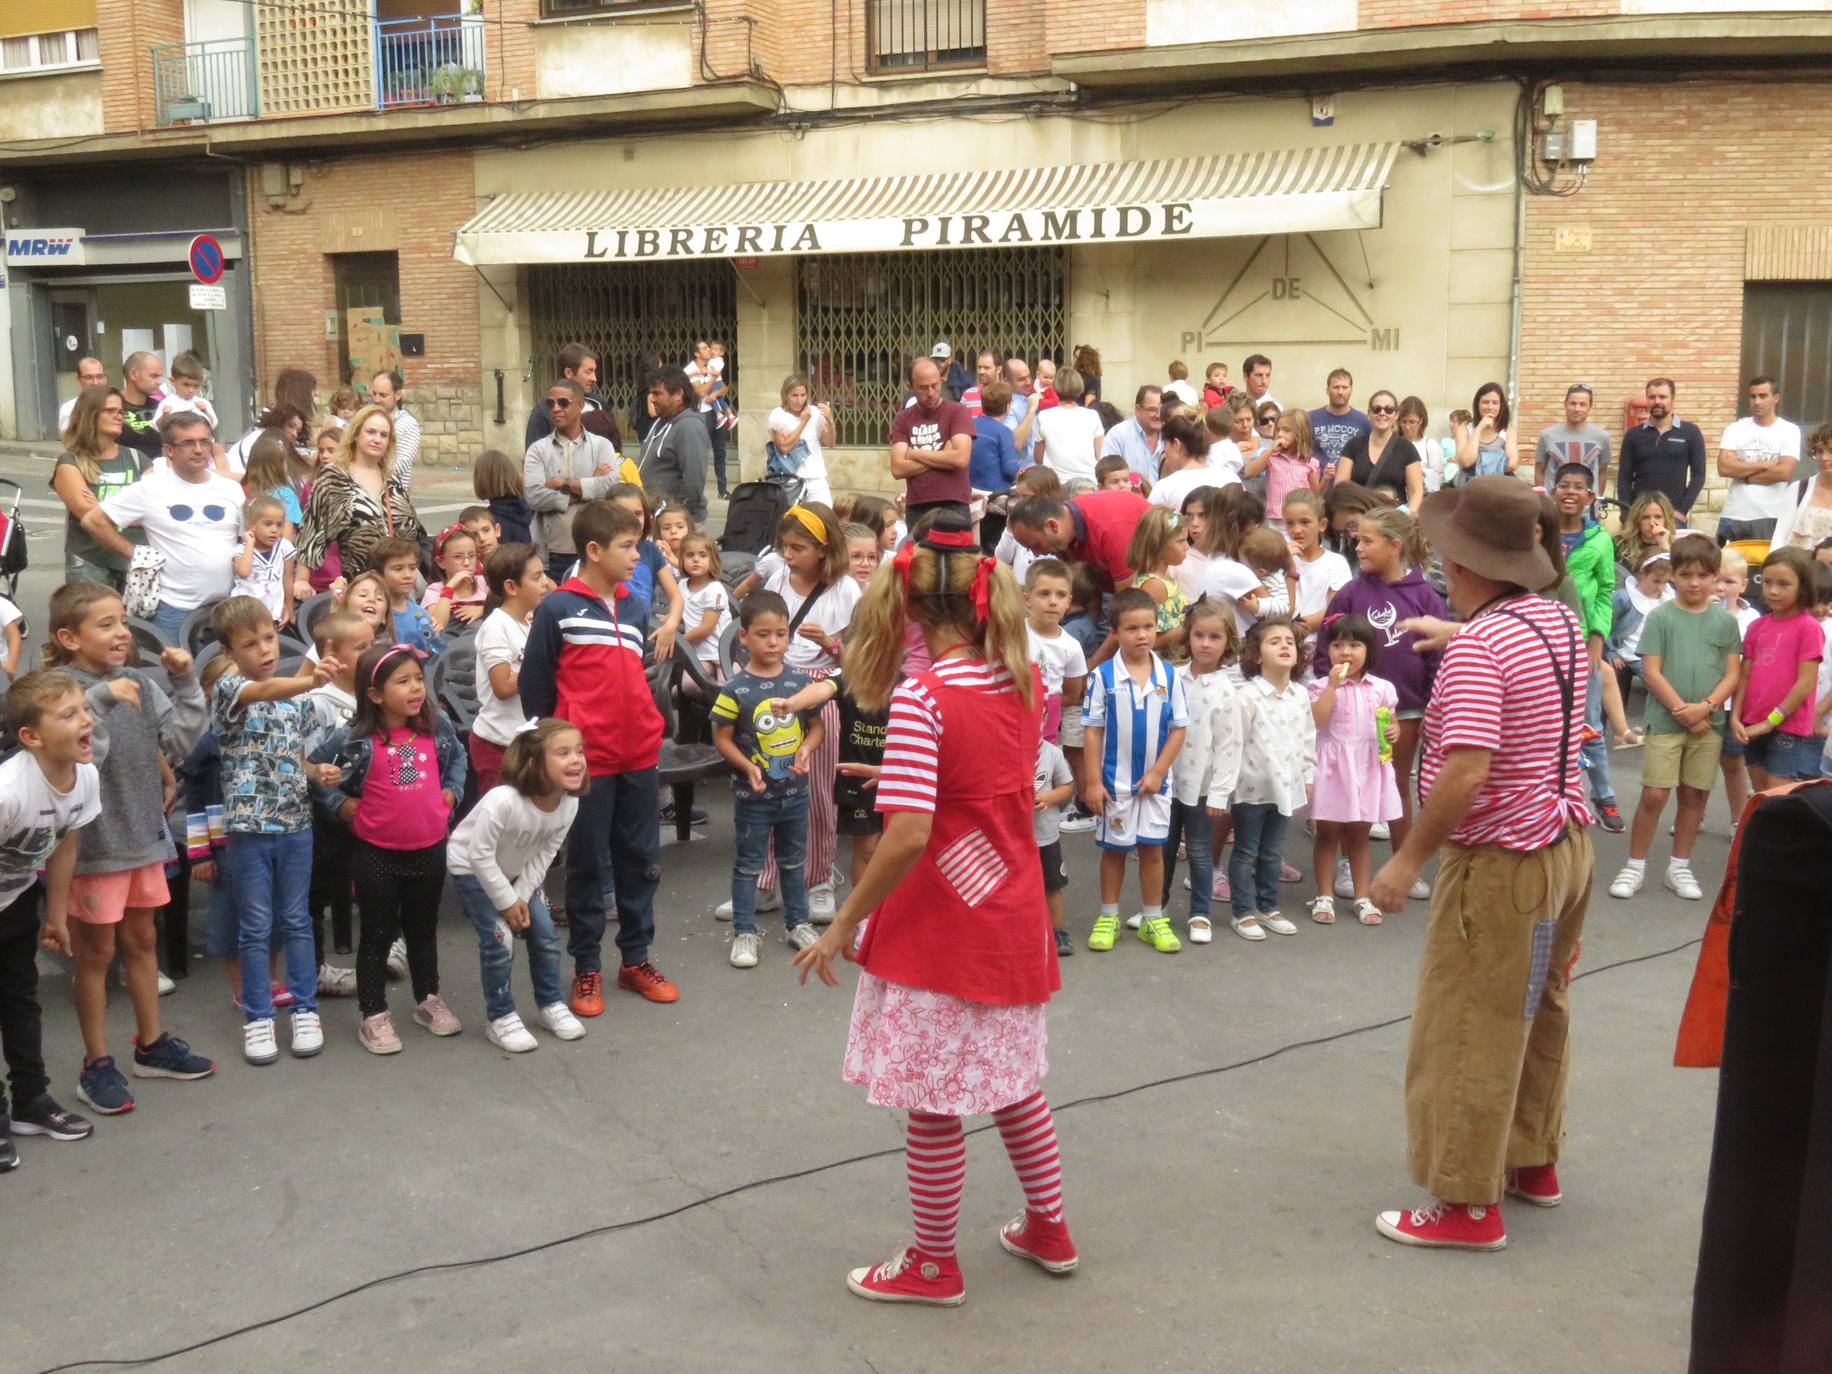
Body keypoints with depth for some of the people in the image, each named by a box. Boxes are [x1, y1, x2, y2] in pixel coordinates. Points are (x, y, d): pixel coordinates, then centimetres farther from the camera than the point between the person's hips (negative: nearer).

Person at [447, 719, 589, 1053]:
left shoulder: (569, 803, -22)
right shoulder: (503, 801, -40)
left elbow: (546, 853, -8)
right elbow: (480, 855, -30)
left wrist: (522, 895, -12)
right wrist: (506, 901, -21)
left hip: (516, 870, 6)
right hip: (471, 868, -5)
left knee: (546, 935, 1)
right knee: (499, 940, -13)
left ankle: (550, 1004, 22)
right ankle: (500, 1018, 5)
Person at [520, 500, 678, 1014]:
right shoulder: (558, 608, -6)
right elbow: (534, 684, -3)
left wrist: (653, 731, 13)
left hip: (640, 757, 6)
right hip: (586, 758, -5)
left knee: (641, 861, 11)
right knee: (587, 865, 5)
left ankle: (636, 959, 24)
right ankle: (586, 969, 16)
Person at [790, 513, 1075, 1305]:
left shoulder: (921, 698, -21)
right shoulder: (1024, 683, 0)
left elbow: (907, 837, -25)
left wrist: (842, 927, -16)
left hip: (939, 931, -7)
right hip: (1013, 920, 7)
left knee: (933, 1105, 9)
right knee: (1011, 1080, 24)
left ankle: (934, 1266, 24)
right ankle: (1048, 1231, 38)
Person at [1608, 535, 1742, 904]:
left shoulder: (1726, 621, 5)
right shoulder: (1660, 617, -3)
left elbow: (1733, 674, 2)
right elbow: (1651, 672, -7)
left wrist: (1705, 707, -13)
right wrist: (1682, 711, -12)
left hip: (1710, 723, 3)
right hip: (1665, 721, -3)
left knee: (1695, 795, 8)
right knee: (1654, 795, -5)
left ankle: (1679, 867, 20)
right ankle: (1635, 866, 7)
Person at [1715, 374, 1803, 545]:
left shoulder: (1789, 430, 0)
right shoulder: (1734, 429, 6)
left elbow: (1784, 472, -12)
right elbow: (1724, 468, -7)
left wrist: (1742, 474, -6)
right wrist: (1764, 464, -9)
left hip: (1773, 518, -2)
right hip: (1734, 517, 2)